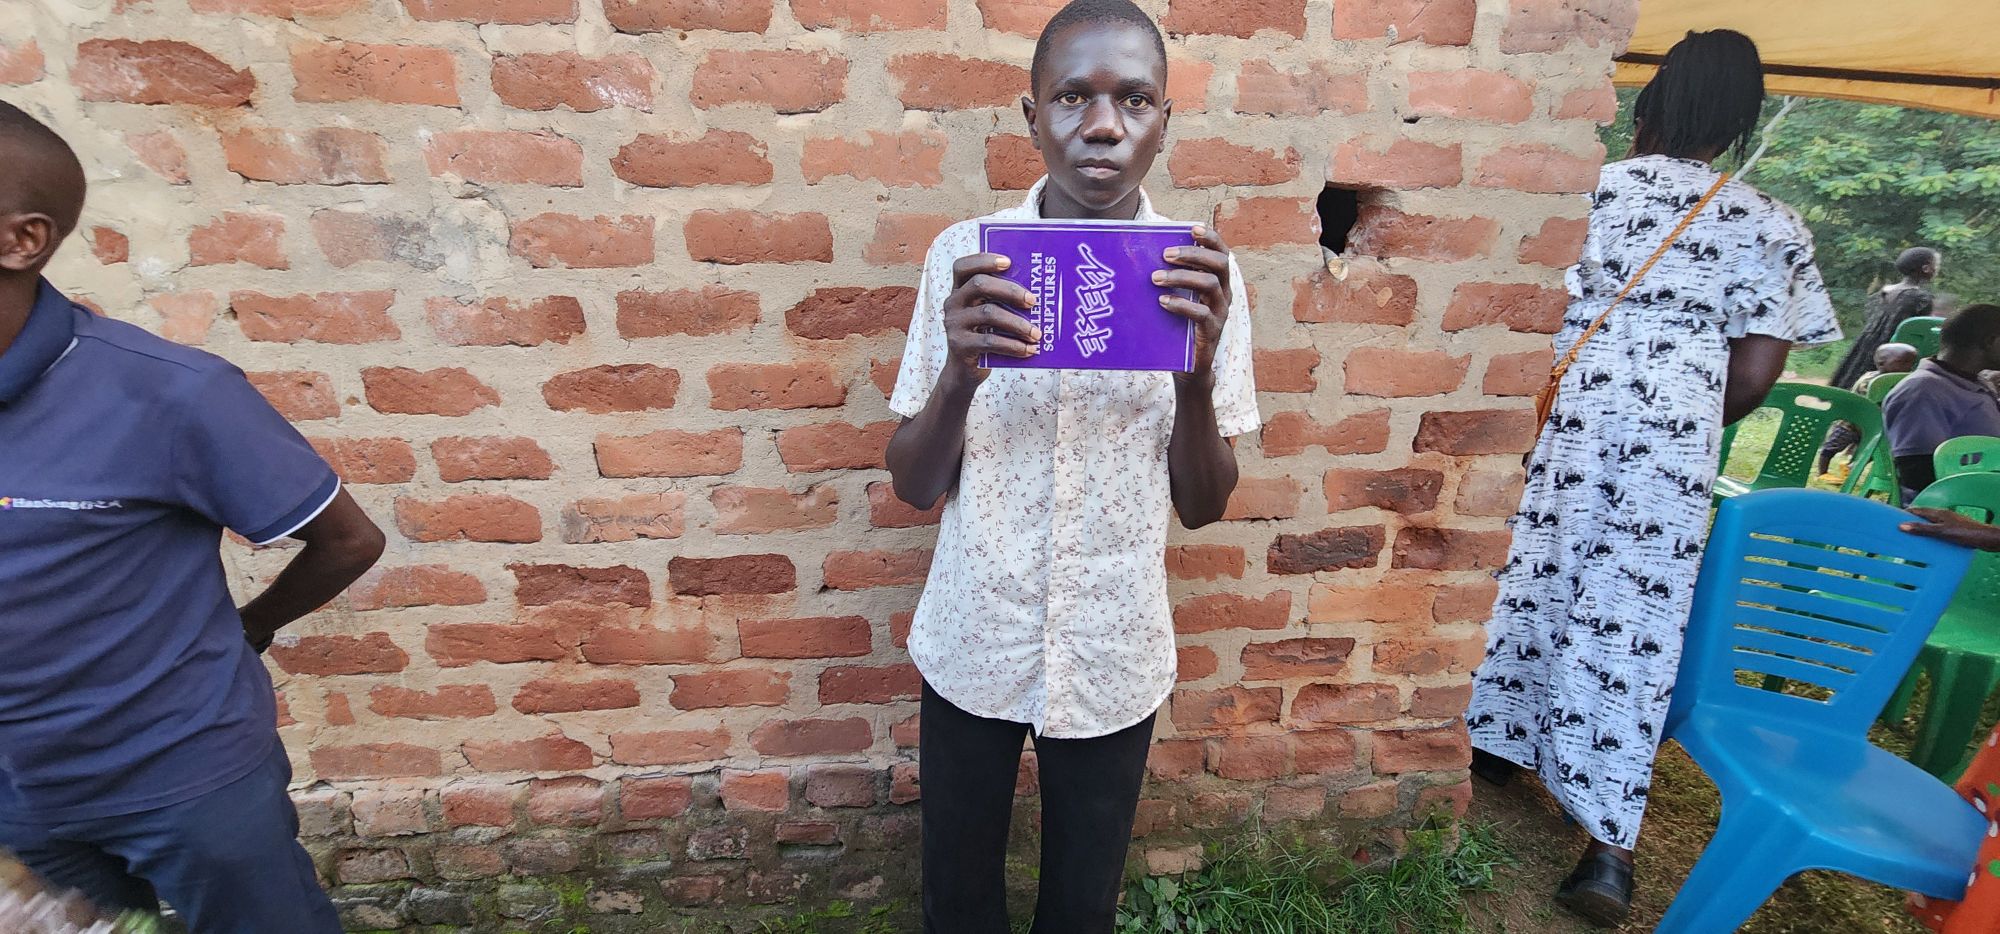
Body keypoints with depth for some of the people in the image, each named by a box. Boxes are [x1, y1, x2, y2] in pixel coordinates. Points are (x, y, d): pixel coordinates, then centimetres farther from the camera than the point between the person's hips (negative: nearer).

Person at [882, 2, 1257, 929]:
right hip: (971, 644, 0)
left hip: (1112, 655, 0)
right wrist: (961, 373, -27)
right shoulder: (964, 257, -9)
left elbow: (1202, 505, -5)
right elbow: (913, 486, -7)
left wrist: (1196, 372, -23)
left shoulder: (1200, 274, -8)